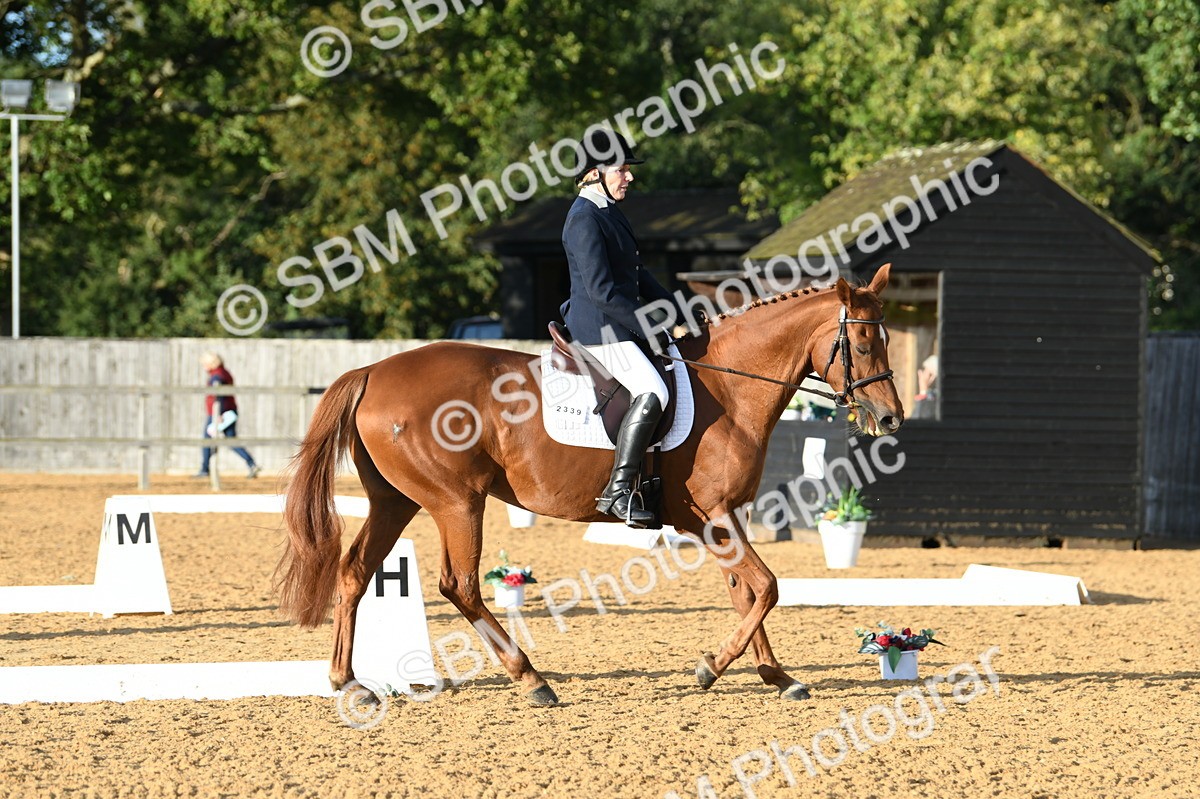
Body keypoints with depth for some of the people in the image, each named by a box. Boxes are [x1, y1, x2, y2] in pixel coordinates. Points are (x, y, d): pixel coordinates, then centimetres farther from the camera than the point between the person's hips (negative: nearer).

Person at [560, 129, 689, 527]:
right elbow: (601, 290, -23)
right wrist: (649, 328, -19)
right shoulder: (584, 219, -17)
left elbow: (638, 275, 23)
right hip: (600, 329, -11)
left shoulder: (610, 213, 15)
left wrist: (679, 315, 16)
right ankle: (617, 491, -27)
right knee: (651, 393, -27)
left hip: (622, 326, 11)